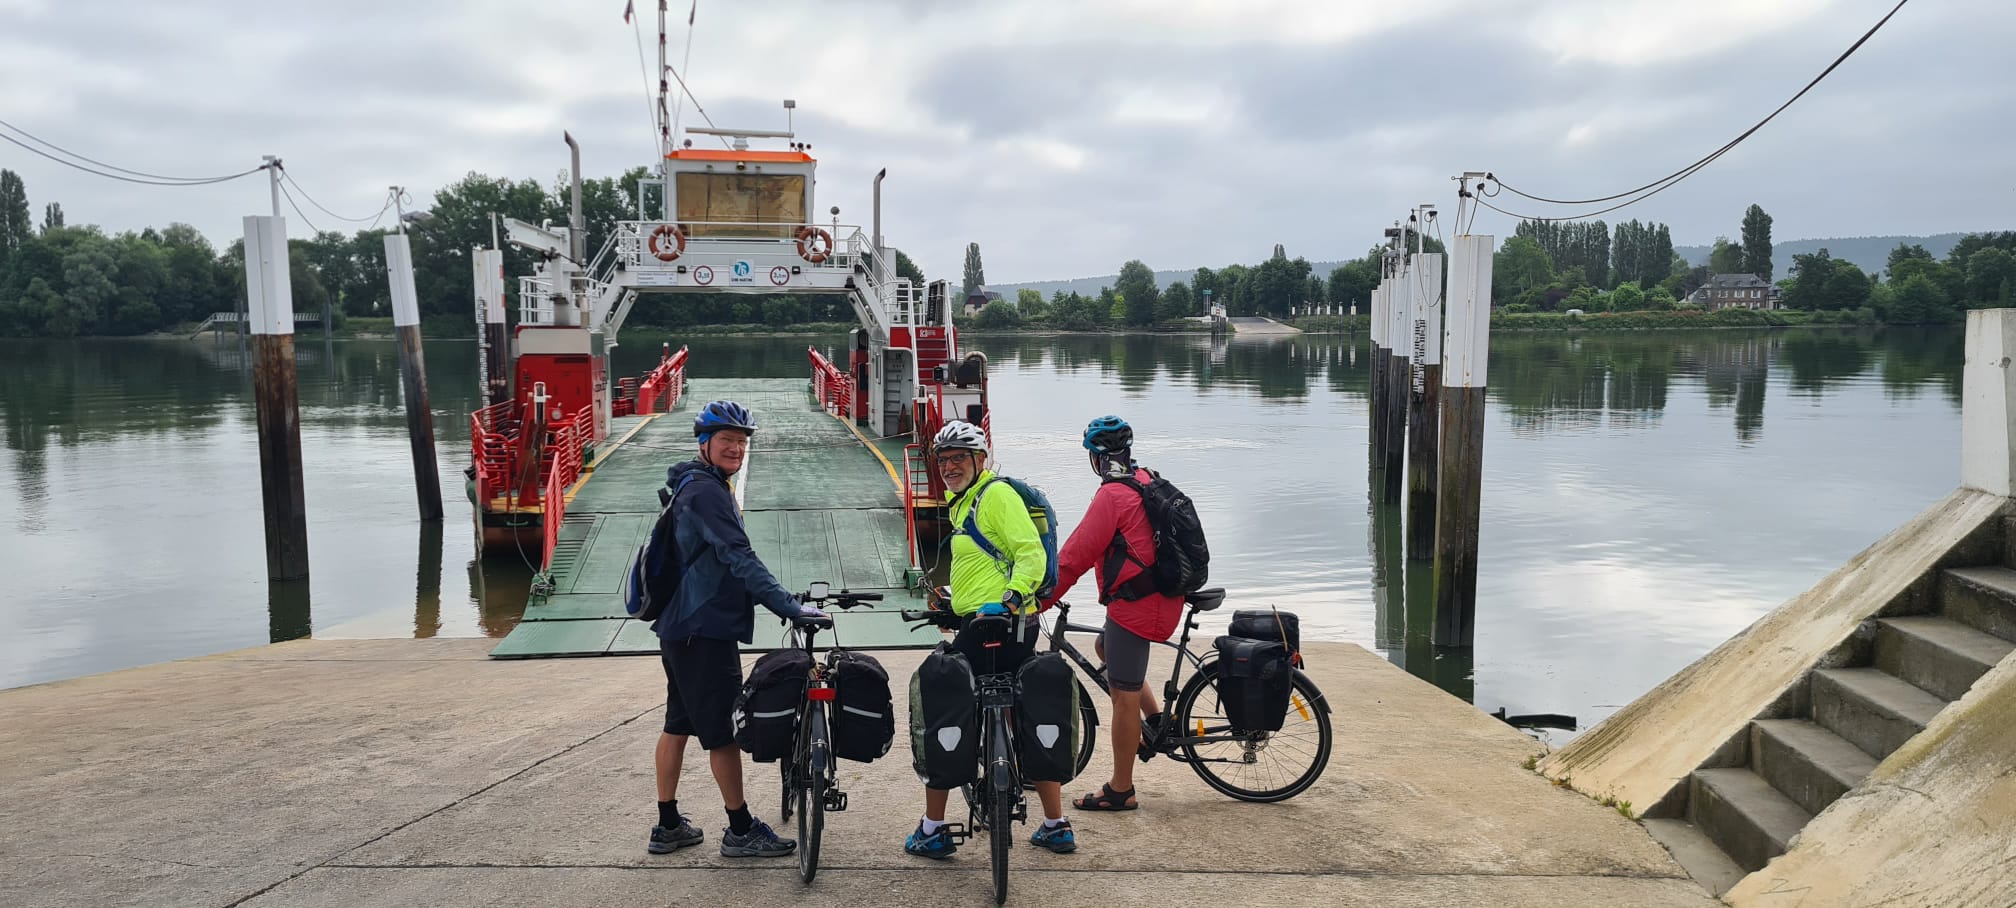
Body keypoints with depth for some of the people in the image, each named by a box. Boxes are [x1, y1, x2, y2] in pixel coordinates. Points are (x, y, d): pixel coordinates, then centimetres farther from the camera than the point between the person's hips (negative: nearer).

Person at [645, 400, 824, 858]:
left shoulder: (694, 489, 18)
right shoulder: (707, 491, -16)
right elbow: (740, 560, -25)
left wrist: (781, 601, 25)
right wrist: (791, 607, -28)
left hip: (681, 627, 11)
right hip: (704, 632, -11)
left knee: (679, 724, 14)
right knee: (723, 731, -2)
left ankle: (668, 827, 22)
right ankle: (741, 831, 6)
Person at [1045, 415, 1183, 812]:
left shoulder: (1112, 495, -19)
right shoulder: (1146, 481, 9)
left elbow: (1075, 555, -18)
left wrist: (1039, 601, -9)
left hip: (1134, 605, -9)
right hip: (1164, 597, 10)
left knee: (1124, 698, 0)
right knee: (1105, 646, 30)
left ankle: (1120, 791, 11)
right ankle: (1157, 720, 25)